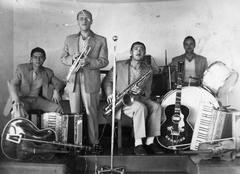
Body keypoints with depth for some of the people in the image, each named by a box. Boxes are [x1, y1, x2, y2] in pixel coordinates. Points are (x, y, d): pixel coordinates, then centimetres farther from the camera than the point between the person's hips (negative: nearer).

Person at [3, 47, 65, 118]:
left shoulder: (48, 72, 9)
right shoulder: (21, 68, 0)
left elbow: (60, 83, 15)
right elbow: (12, 85, -7)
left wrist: (56, 90, -11)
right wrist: (16, 101, -27)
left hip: (37, 100, 3)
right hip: (23, 99, -3)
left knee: (58, 108, -20)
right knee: (18, 111, -37)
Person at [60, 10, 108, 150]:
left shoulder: (101, 40, 6)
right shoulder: (70, 39, 15)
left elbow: (104, 61, -1)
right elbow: (63, 58, 12)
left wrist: (88, 61, -18)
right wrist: (72, 58, -10)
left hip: (91, 82, -2)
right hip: (73, 81, 3)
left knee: (91, 113, -1)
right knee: (74, 113, 6)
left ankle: (94, 142, 10)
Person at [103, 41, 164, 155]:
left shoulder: (148, 70, 9)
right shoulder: (119, 65, 2)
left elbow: (148, 91, 8)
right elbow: (107, 81, 5)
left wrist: (141, 91, -16)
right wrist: (109, 94, -14)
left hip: (139, 99, 4)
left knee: (156, 107, -24)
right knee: (141, 107, -33)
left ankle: (149, 142, -19)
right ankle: (138, 144, -29)